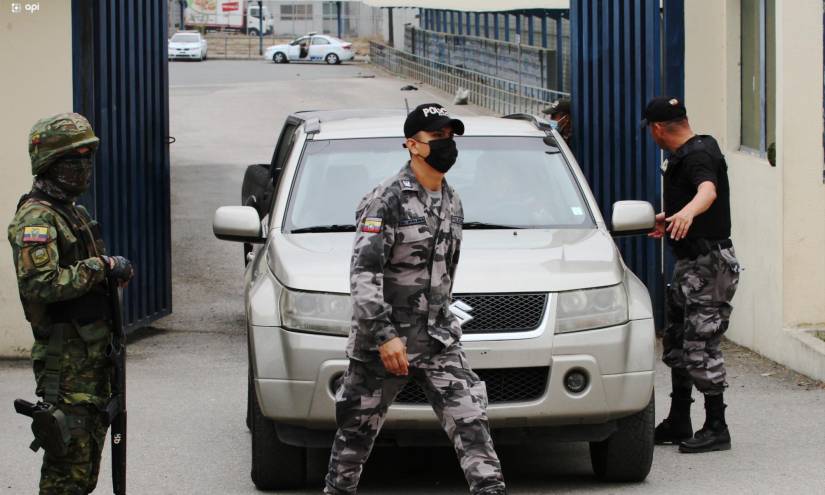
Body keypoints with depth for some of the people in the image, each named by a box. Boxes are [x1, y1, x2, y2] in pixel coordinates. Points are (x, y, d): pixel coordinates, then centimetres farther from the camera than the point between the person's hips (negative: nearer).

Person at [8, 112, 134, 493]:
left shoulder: (72, 212, 17)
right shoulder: (36, 219, -15)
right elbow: (41, 284, -26)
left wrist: (112, 271, 8)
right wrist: (99, 267, -22)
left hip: (91, 352, 10)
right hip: (65, 356, -10)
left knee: (90, 440, 15)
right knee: (69, 456, -10)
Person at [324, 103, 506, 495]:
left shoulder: (452, 202, 12)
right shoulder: (387, 199, -13)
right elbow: (363, 273, -19)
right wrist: (384, 335, -26)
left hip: (438, 340, 6)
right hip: (382, 341, -6)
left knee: (471, 421, -7)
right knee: (358, 429, 6)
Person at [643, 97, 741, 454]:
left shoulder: (698, 155, -18)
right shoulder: (685, 155, 15)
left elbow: (707, 190, -39)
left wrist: (687, 212, -59)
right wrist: (668, 220, 48)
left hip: (710, 263, -11)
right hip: (689, 263, 11)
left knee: (701, 346, -10)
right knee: (677, 344, 14)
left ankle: (716, 428, -5)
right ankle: (678, 424, 22)